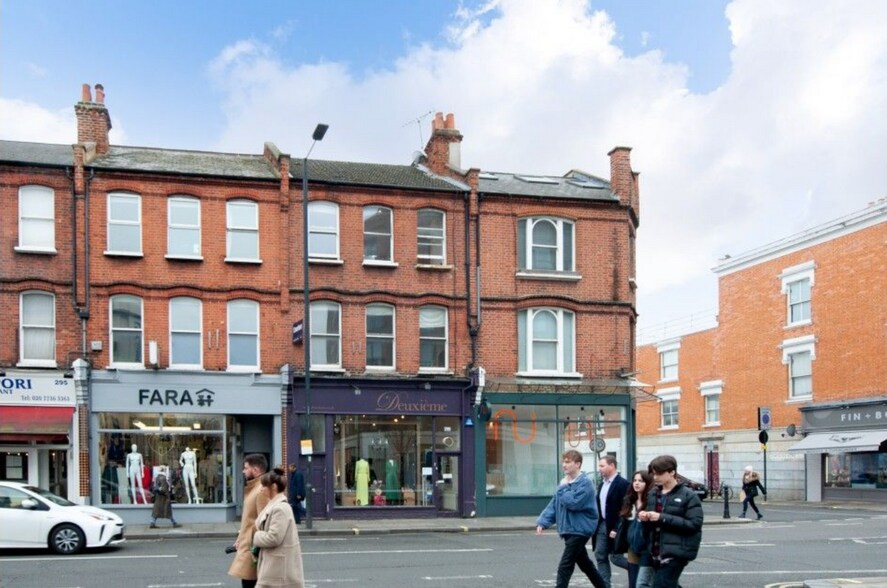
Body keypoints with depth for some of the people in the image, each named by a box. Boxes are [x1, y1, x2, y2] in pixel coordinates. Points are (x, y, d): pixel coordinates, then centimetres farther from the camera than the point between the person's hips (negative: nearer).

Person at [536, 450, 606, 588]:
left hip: (579, 530, -9)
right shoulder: (564, 483, 11)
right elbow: (553, 505, 11)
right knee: (585, 564, 20)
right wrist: (542, 522, 0)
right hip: (568, 530, 9)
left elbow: (573, 503, -26)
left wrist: (563, 488, -12)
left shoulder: (585, 483, -15)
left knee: (564, 567, -12)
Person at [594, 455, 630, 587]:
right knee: (600, 556, 5)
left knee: (616, 558, -3)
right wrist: (596, 525, 9)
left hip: (615, 528, -8)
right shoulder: (601, 484, 13)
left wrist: (616, 529, -20)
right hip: (602, 525, 8)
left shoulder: (623, 484, -13)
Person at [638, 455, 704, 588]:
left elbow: (695, 524, -16)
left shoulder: (689, 496, -6)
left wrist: (662, 518, -20)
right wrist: (645, 518, -3)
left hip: (676, 554, -7)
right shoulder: (653, 495, 12)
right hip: (658, 553, 7)